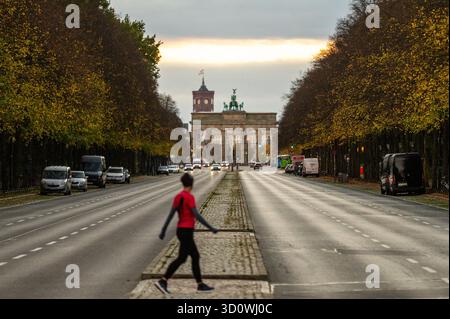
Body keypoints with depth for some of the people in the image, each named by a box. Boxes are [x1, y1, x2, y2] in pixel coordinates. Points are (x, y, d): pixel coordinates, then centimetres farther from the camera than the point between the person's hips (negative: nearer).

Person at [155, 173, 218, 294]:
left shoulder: (178, 196, 7)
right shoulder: (189, 197, -16)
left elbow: (170, 214, 9)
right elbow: (197, 215, -21)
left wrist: (163, 230, 11)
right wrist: (210, 228, -17)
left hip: (181, 230, 9)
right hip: (187, 231, -9)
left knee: (195, 257, 13)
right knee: (181, 258, -8)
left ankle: (200, 284, 16)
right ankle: (162, 281, -12)